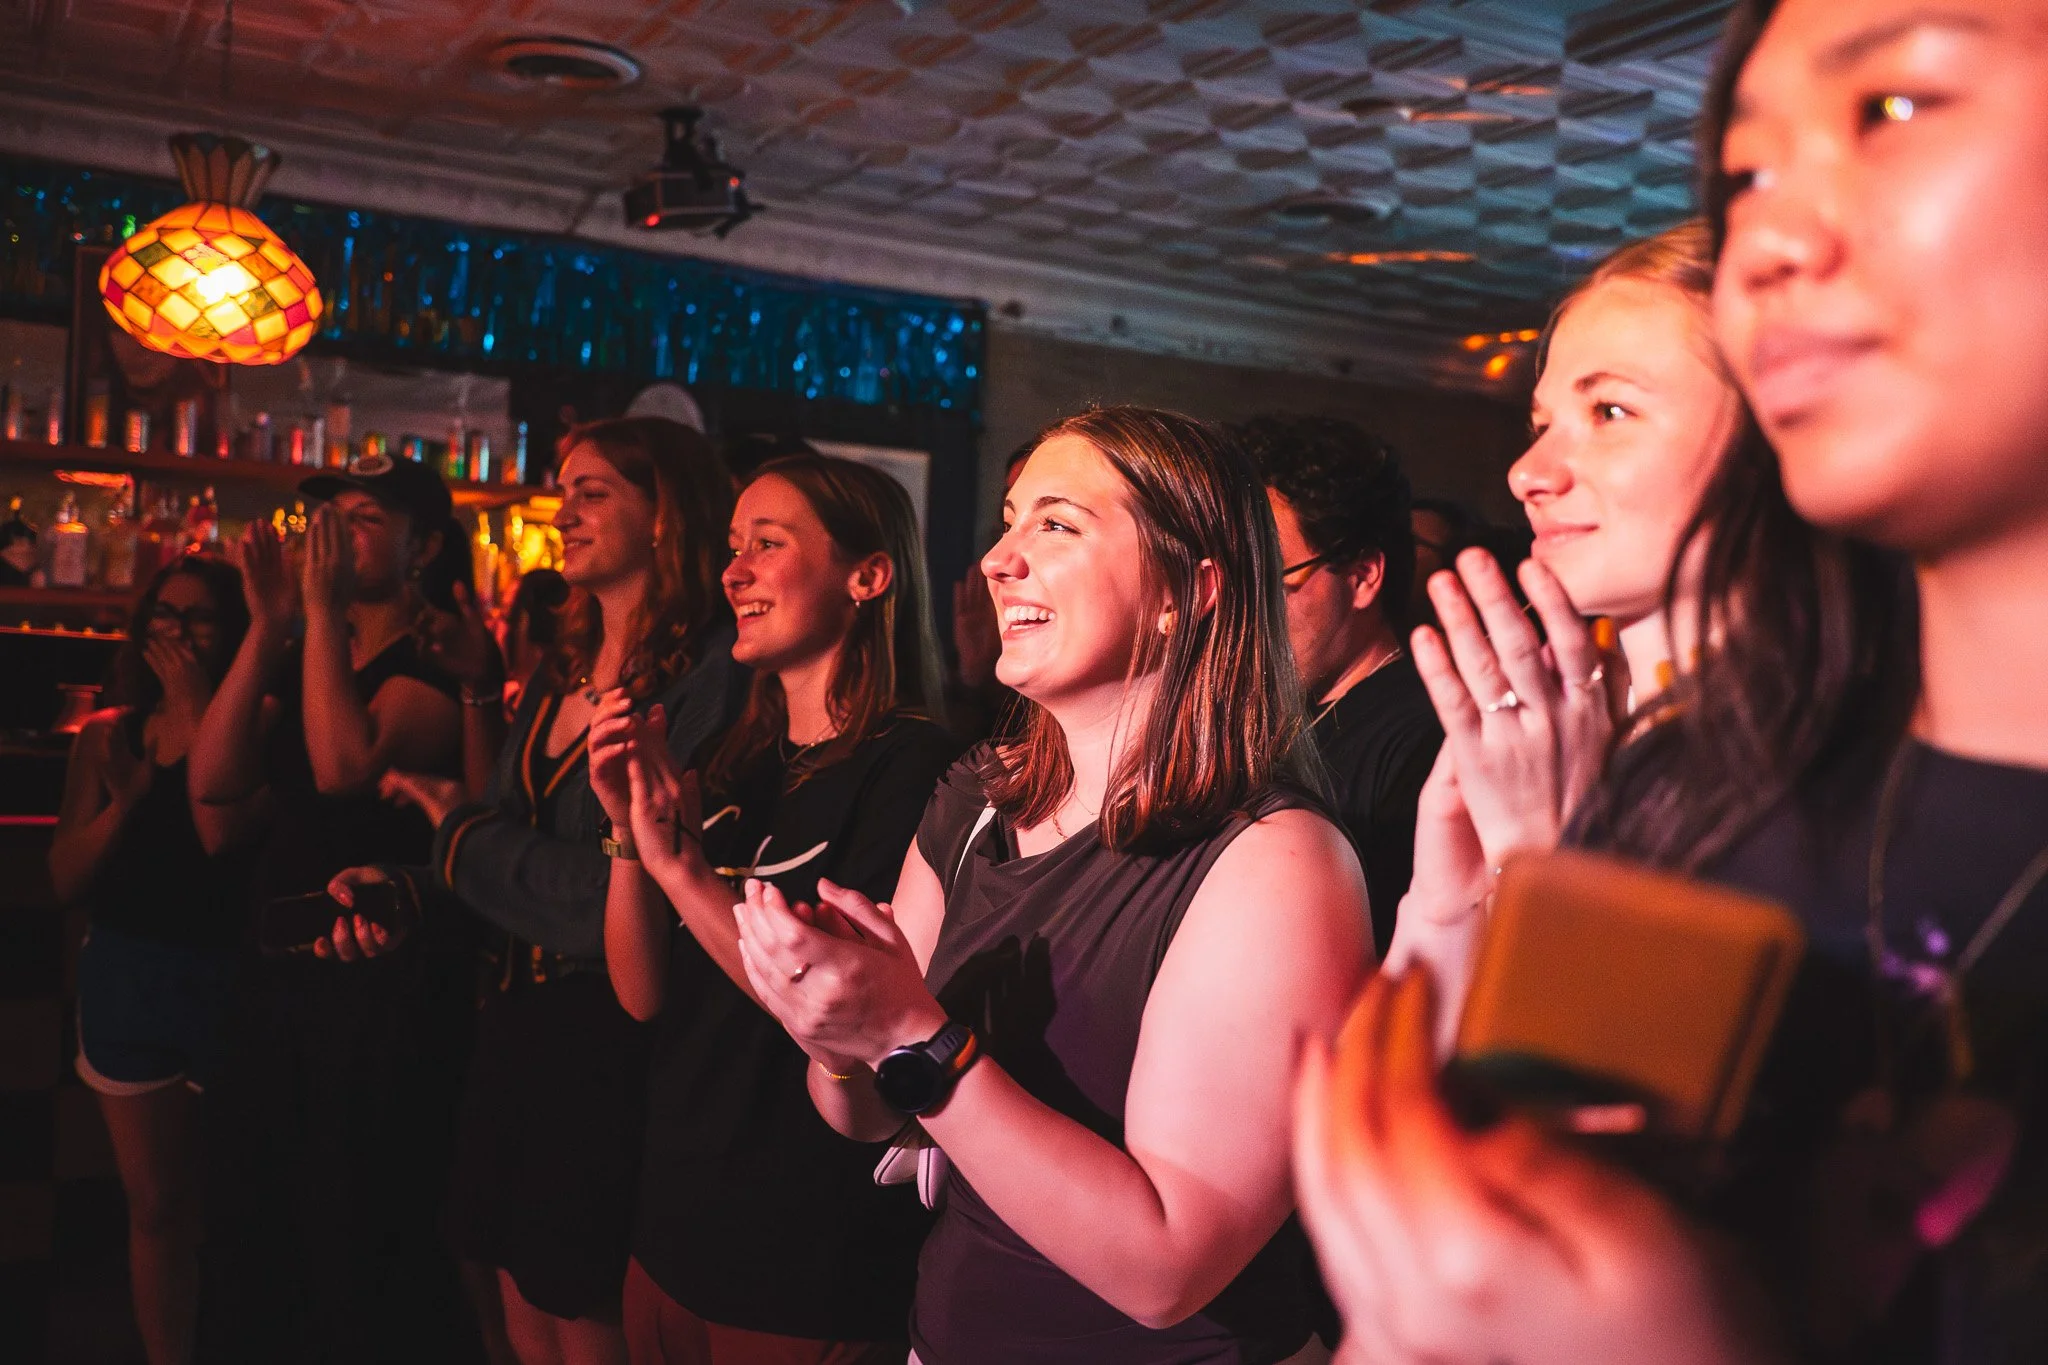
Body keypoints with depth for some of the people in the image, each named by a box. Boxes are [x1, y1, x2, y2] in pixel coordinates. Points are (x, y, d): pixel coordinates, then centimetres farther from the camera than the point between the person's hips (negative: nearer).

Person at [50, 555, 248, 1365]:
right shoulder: (108, 735, 4)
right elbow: (66, 880, -1)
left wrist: (200, 719, -19)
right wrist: (126, 795, -18)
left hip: (227, 978, -3)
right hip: (126, 976, 3)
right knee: (157, 1204, 13)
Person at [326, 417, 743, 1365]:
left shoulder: (704, 675, -18)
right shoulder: (562, 671, 9)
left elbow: (629, 895, -23)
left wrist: (467, 834, -10)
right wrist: (407, 891, -4)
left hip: (609, 1037, -8)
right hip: (517, 1018, 8)